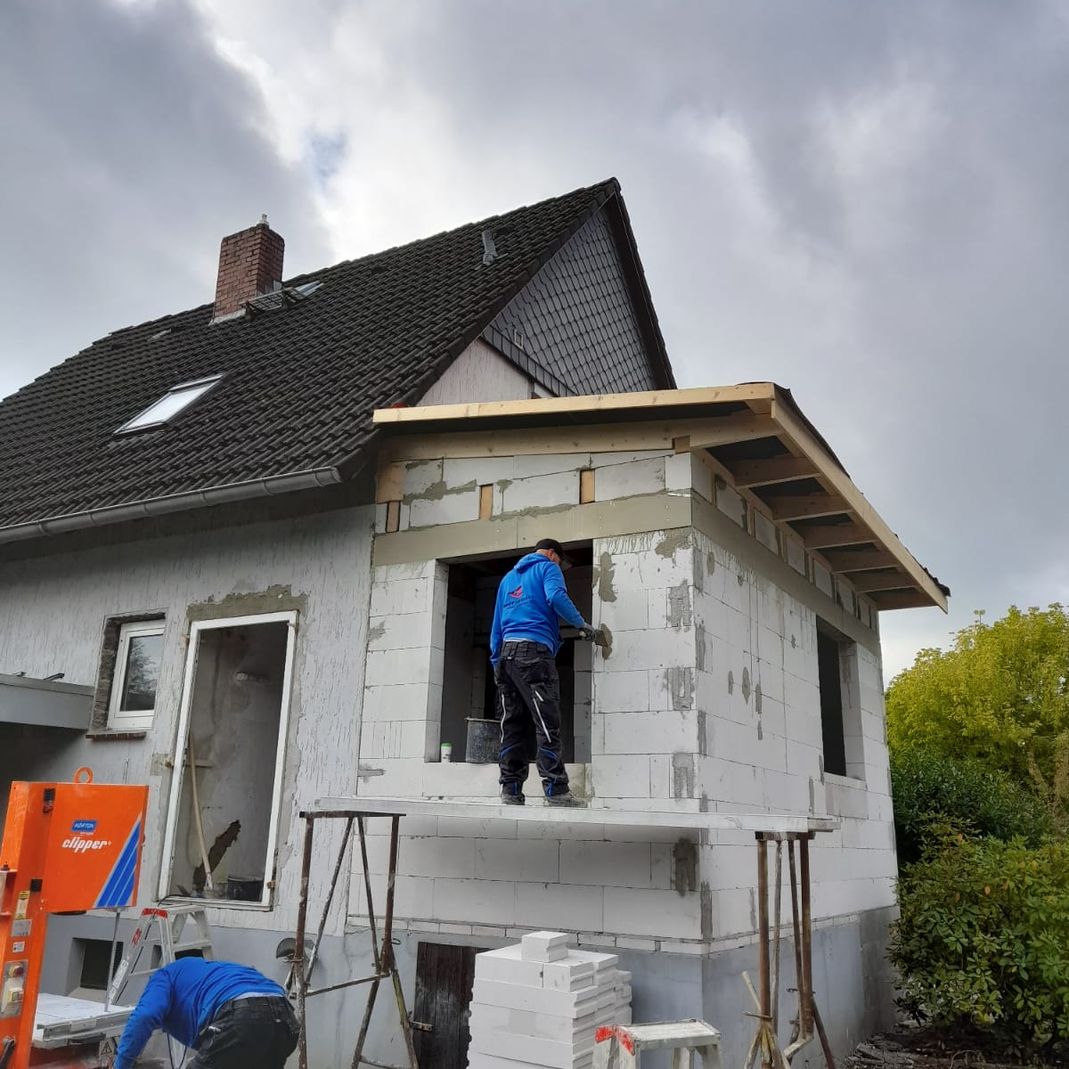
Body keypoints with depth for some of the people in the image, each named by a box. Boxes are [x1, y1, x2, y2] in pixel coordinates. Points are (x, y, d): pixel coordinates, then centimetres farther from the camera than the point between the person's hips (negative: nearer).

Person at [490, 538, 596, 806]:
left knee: (512, 725, 4)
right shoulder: (547, 567, 8)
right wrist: (581, 624, -2)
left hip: (506, 653, 7)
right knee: (547, 723, -9)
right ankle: (556, 790, -13)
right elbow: (556, 597, -13)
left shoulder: (509, 577, 28)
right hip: (534, 650, -7)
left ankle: (511, 791, 2)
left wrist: (496, 661, 25)